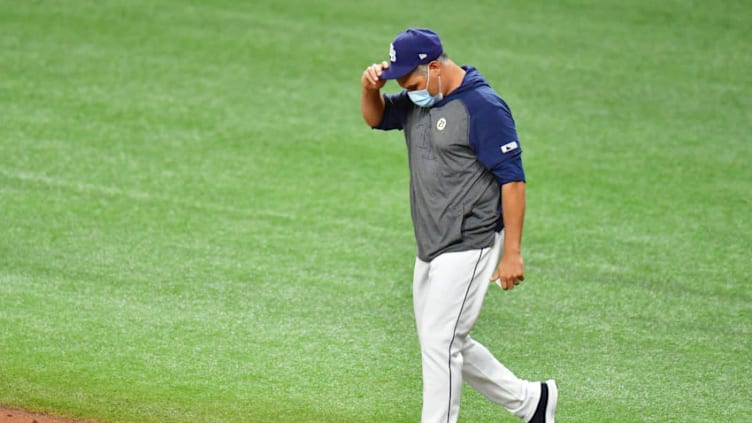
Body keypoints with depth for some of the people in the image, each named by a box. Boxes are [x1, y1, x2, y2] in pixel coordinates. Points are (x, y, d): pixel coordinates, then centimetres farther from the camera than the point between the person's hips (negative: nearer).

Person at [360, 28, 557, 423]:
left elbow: (512, 179, -19)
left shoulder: (483, 106, -17)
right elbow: (376, 117, 19)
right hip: (430, 250, 9)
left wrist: (512, 253, -22)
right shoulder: (418, 100, 9)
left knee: (439, 343, -11)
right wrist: (370, 88, -6)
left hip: (469, 249, -9)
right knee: (447, 344, 15)